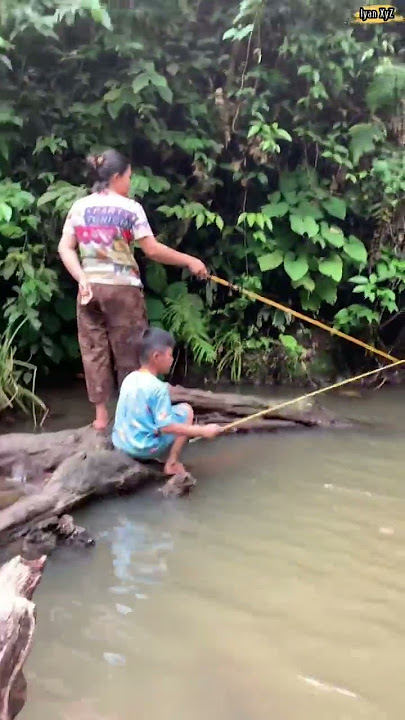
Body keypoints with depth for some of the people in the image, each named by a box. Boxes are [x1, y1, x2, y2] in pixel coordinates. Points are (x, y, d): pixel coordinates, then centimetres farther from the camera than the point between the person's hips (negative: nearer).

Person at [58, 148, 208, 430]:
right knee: (128, 351, 7)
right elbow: (153, 250, -11)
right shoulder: (130, 208, -7)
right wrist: (190, 261, -4)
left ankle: (101, 415, 14)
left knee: (94, 350, 9)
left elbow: (65, 248, 1)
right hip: (122, 289, -4)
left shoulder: (79, 206, 6)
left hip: (90, 287, 4)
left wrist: (82, 278, -3)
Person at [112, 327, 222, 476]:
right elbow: (167, 427, -22)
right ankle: (172, 463, 4)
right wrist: (202, 431, -17)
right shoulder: (158, 387, -20)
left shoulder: (129, 379, 3)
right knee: (186, 409, 4)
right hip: (144, 448, -8)